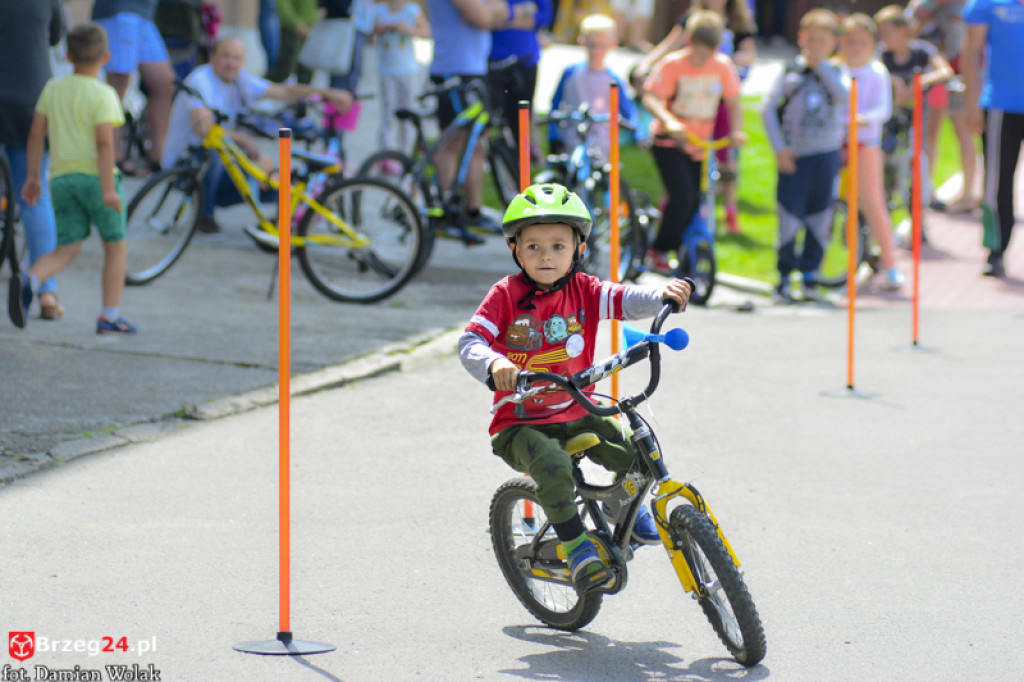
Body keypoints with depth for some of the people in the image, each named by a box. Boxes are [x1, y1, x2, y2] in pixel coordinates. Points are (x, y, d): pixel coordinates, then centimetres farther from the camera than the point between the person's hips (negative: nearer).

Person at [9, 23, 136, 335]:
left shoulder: (52, 88, 8)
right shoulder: (103, 95, -9)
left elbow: (36, 134, 8)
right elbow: (104, 142, -17)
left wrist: (33, 175, 16)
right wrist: (108, 188, -18)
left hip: (62, 177, 5)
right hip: (95, 176, -5)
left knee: (66, 251, 6)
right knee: (115, 246, 12)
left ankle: (28, 280, -23)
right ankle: (110, 316, 11)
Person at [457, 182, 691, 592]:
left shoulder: (583, 291, 0)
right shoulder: (506, 296, -8)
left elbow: (623, 301, -16)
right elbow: (469, 342, -16)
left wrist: (663, 295, -37)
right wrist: (494, 363, -38)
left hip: (576, 414, 3)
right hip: (519, 423, -3)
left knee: (634, 451, -16)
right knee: (552, 465, -33)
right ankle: (576, 546, -17)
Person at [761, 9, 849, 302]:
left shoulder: (836, 73, 5)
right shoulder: (790, 71, 3)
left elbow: (846, 99, -15)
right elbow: (768, 107, 2)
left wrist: (822, 66, -13)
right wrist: (779, 148, -6)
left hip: (826, 154, 1)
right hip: (794, 156, -1)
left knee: (820, 217, 5)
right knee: (789, 217, -2)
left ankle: (810, 274, 17)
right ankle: (784, 275, 11)